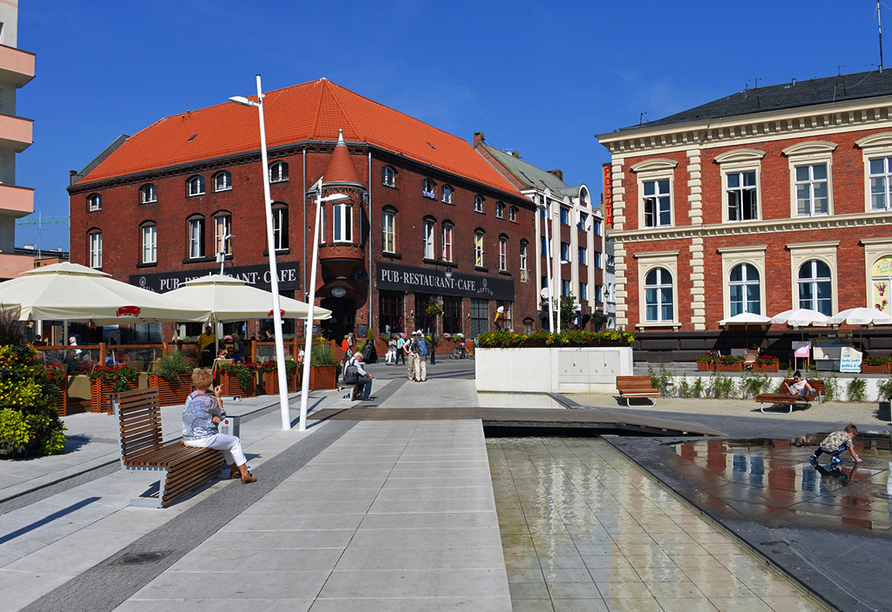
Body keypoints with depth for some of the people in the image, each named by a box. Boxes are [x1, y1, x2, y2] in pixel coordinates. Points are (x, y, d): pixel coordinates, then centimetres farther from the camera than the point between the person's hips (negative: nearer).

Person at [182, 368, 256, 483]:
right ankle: (244, 474, 12)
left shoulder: (189, 397, 9)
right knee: (235, 441, 11)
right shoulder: (209, 400, -14)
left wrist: (213, 418, 2)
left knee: (225, 440, 29)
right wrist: (218, 397, 11)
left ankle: (234, 470, 36)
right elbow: (222, 414, 3)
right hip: (204, 439, -8)